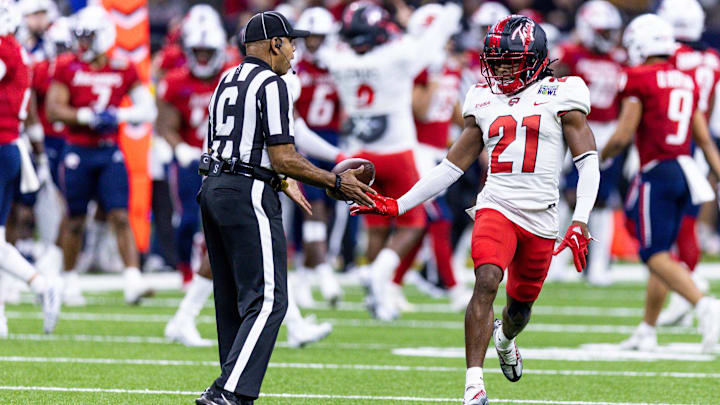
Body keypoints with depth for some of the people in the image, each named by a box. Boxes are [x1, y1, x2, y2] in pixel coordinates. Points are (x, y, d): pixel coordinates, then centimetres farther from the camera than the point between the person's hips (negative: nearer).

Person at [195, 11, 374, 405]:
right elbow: (283, 159, -14)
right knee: (266, 300, -10)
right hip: (248, 196, -9)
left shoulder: (227, 82, 17)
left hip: (213, 190, 9)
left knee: (232, 301, 12)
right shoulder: (270, 85, -9)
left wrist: (282, 183, 31)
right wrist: (337, 182, -6)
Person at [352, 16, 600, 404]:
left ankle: (504, 337, 53)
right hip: (496, 207, 1)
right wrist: (397, 205, 13)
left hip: (541, 218, -1)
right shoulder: (484, 101, 11)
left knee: (521, 303, 13)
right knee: (486, 282, -24)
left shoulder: (558, 95, 1)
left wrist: (580, 222, -12)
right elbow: (451, 167, 17)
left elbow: (588, 162, -1)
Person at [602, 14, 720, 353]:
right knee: (661, 251, 15)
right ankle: (647, 331, 20)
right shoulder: (686, 82, 14)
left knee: (656, 255, -8)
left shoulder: (639, 80, -8)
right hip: (685, 170, 7)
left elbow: (622, 137, -11)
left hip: (658, 173, -7)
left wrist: (600, 157, 7)